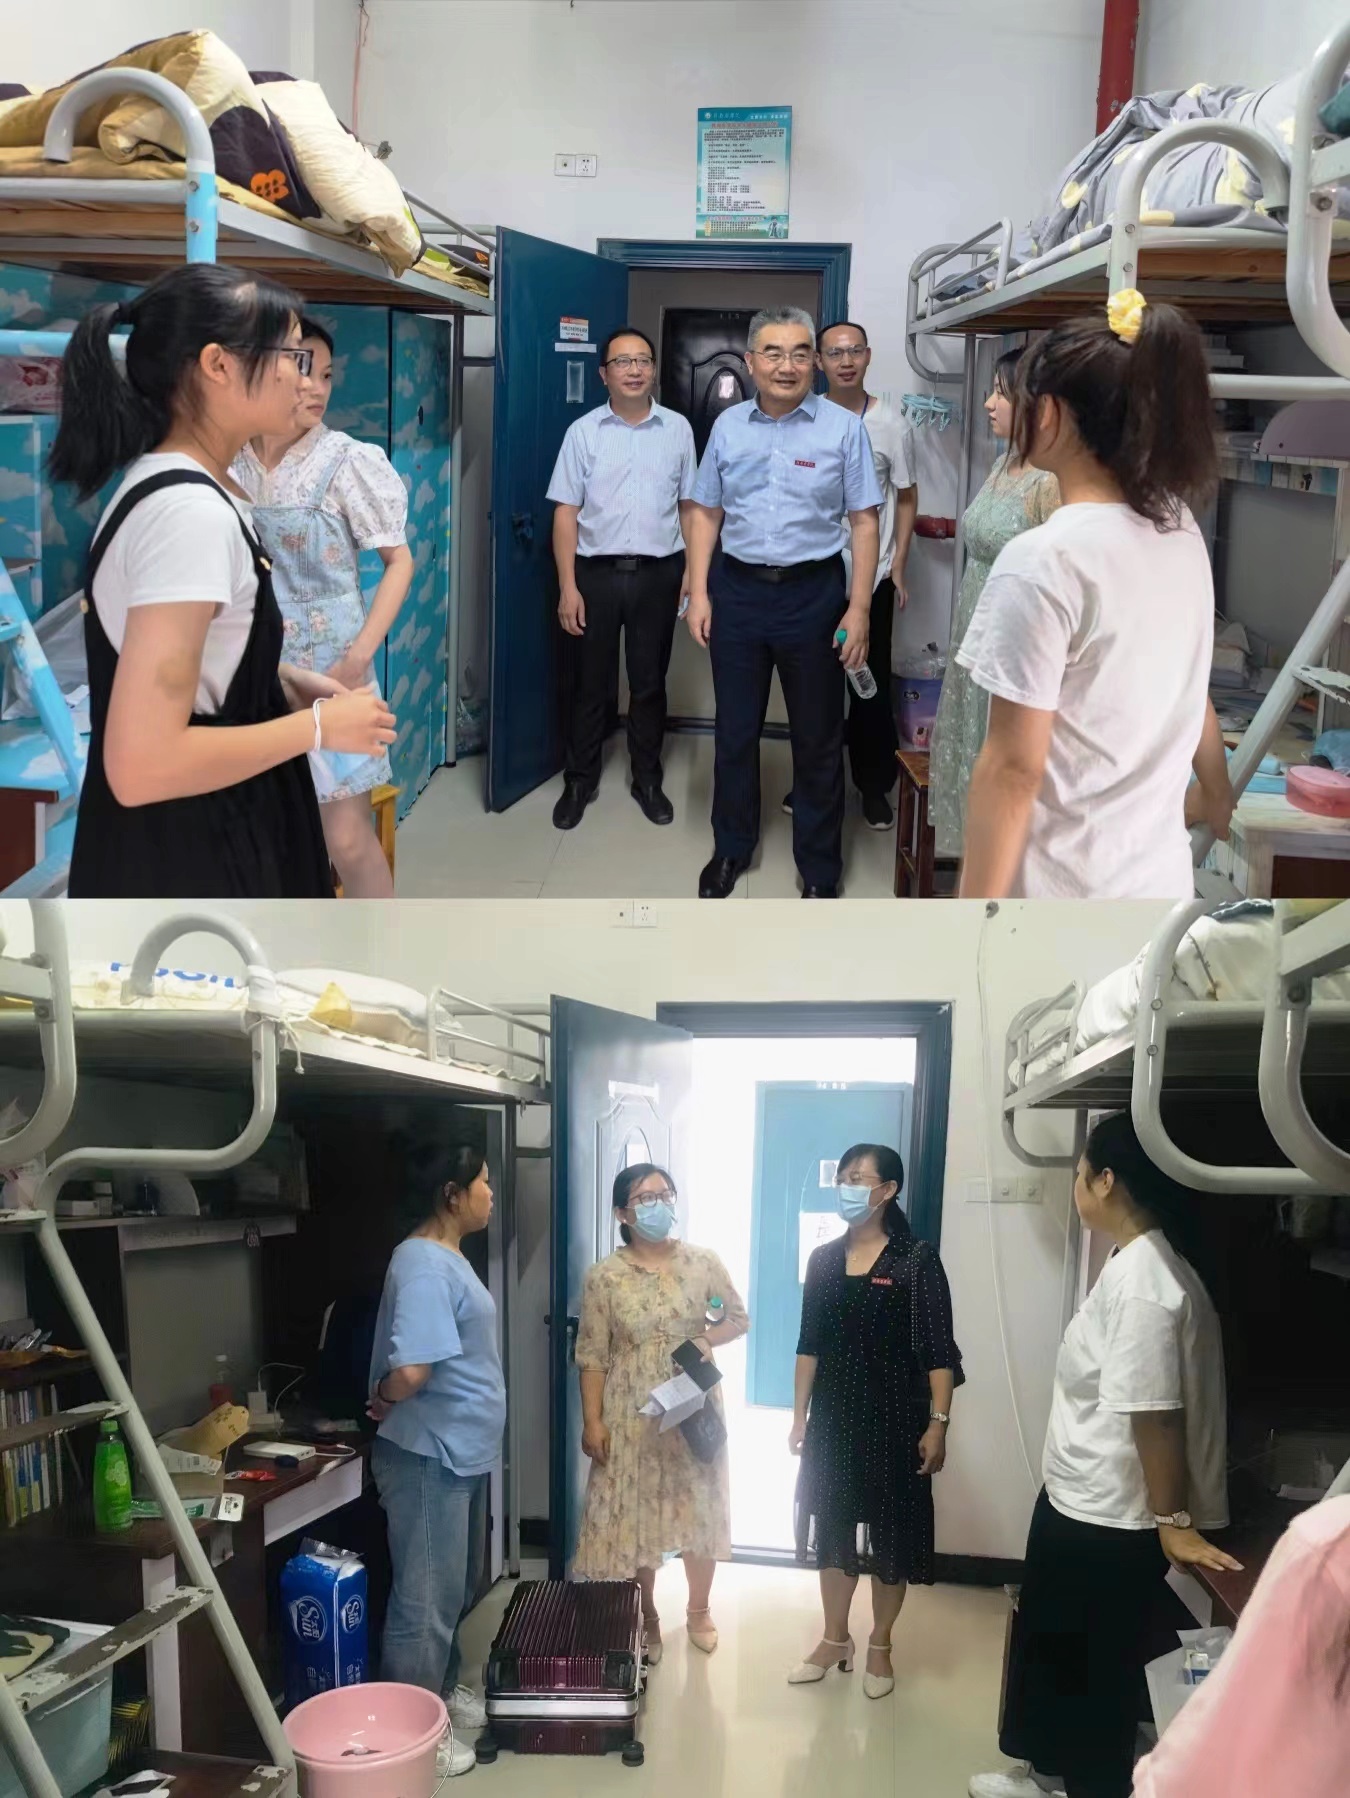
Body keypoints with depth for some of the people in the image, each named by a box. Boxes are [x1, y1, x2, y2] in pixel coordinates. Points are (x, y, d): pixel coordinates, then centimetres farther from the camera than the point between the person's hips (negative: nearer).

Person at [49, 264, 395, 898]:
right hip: (185, 859, -10)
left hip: (184, 843, 10)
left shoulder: (165, 486, 7)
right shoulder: (190, 511, -25)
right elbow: (141, 763, -30)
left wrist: (283, 681, 7)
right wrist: (319, 725, -19)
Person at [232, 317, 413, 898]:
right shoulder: (229, 462, 1)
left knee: (346, 838, -4)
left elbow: (399, 562, -5)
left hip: (326, 668, -3)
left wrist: (359, 658, -15)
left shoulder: (349, 461, -8)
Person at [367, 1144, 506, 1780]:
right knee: (426, 1599, 3)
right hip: (429, 1457, -10)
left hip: (461, 1452, 10)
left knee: (455, 1589, 23)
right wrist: (385, 1399, -15)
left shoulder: (447, 1256, 9)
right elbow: (410, 1370, -33)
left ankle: (441, 1690, 39)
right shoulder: (424, 1265, -25)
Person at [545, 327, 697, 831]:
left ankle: (647, 779, 24)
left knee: (649, 682, 10)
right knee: (590, 683, 7)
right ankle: (579, 781, 20)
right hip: (596, 573, -1)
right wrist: (568, 587, -8)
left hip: (657, 574, 1)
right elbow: (566, 512, -2)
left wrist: (693, 572, 1)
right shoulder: (583, 432, -1)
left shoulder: (677, 429, 3)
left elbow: (689, 506, 7)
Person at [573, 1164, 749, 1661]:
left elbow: (739, 1317, 7)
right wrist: (592, 1421, -9)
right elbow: (592, 1354, -6)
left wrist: (707, 1338, -13)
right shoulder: (604, 1277, -8)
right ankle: (646, 1619, 25)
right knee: (634, 1514, 6)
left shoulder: (702, 1262, -4)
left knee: (701, 1509, 10)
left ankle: (699, 1611, 31)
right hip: (633, 1414, -1)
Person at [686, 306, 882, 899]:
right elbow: (706, 514, 9)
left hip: (813, 593, -2)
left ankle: (819, 871, 20)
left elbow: (864, 522, -5)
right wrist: (699, 593, 1)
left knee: (818, 739, 7)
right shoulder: (728, 426, 4)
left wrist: (859, 609, -10)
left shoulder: (843, 428, -5)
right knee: (735, 732, 12)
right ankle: (731, 850, 29)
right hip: (737, 589, 3)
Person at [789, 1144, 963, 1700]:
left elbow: (939, 1351, -11)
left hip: (893, 1417, -4)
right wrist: (800, 1416, 7)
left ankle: (879, 1646, 22)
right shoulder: (824, 1259, 4)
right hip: (833, 1416, 4)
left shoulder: (916, 1260, -10)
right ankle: (834, 1639, 28)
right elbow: (809, 1344, 8)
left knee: (889, 1533, 6)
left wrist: (938, 1423, -15)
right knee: (832, 1526, 12)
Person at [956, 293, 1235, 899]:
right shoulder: (1180, 533, 5)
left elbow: (1014, 769, -18)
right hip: (1161, 881, 8)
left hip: (1061, 895, -7)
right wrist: (1216, 795, 37)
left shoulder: (1042, 562, -18)